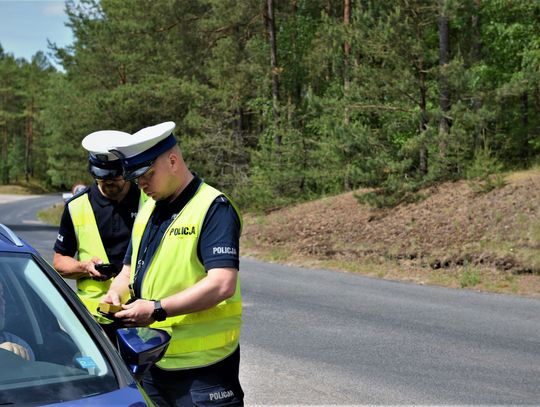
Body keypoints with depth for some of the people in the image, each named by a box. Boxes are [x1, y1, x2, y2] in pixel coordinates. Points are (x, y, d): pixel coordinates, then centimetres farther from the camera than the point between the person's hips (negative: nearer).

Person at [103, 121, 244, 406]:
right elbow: (131, 268, 24)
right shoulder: (148, 211, 14)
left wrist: (157, 309, -23)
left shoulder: (214, 209, -12)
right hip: (152, 361, 8)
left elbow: (223, 284, -22)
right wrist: (116, 293, 1)